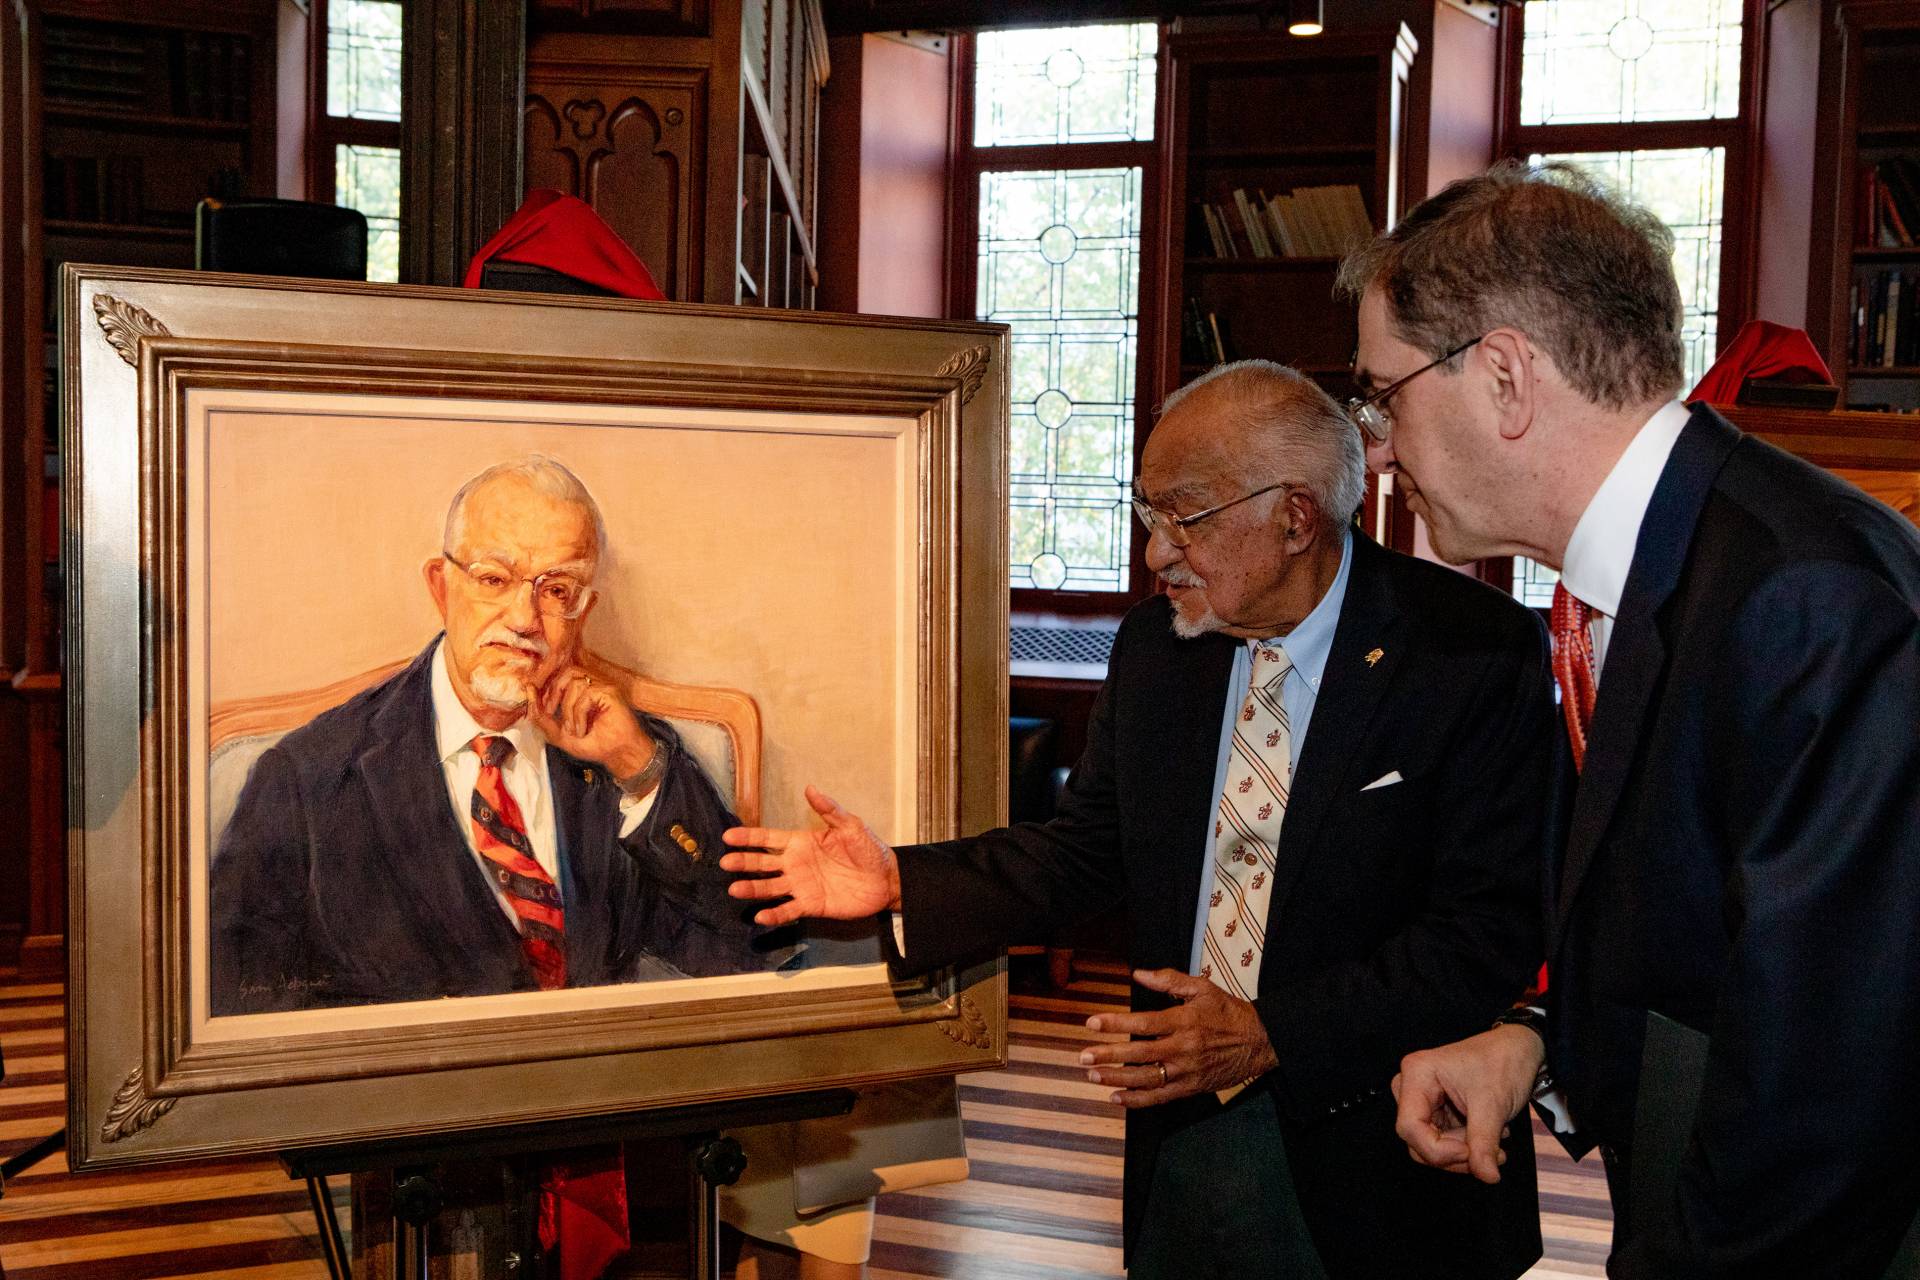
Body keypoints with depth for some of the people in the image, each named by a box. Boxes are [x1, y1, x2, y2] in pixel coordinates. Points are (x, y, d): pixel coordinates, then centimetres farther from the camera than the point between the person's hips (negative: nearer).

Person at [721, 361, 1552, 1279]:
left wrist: (1273, 1034, -24)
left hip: (1376, 1155, -4)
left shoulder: (1476, 653, -16)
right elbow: (1085, 852, 7)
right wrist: (898, 884, -5)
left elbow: (1489, 929, -18)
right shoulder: (1154, 646, 1)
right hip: (1183, 1127, 5)